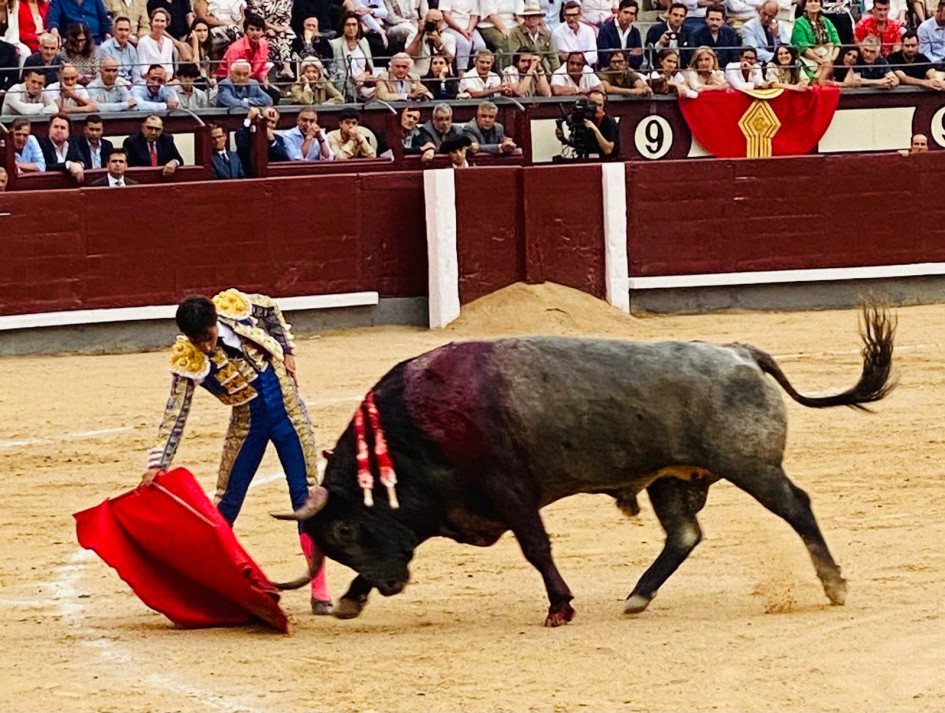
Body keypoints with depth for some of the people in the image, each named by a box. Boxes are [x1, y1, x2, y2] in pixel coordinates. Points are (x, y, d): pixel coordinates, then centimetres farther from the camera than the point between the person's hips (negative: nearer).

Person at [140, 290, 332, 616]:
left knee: (306, 495, -2)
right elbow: (175, 415, -18)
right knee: (226, 503, 2)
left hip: (286, 408, 1)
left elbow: (271, 309, 6)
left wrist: (286, 350, 3)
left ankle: (319, 589, 2)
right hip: (247, 423, 0)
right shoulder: (186, 361, -19)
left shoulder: (233, 306, -17)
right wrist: (158, 464, -25)